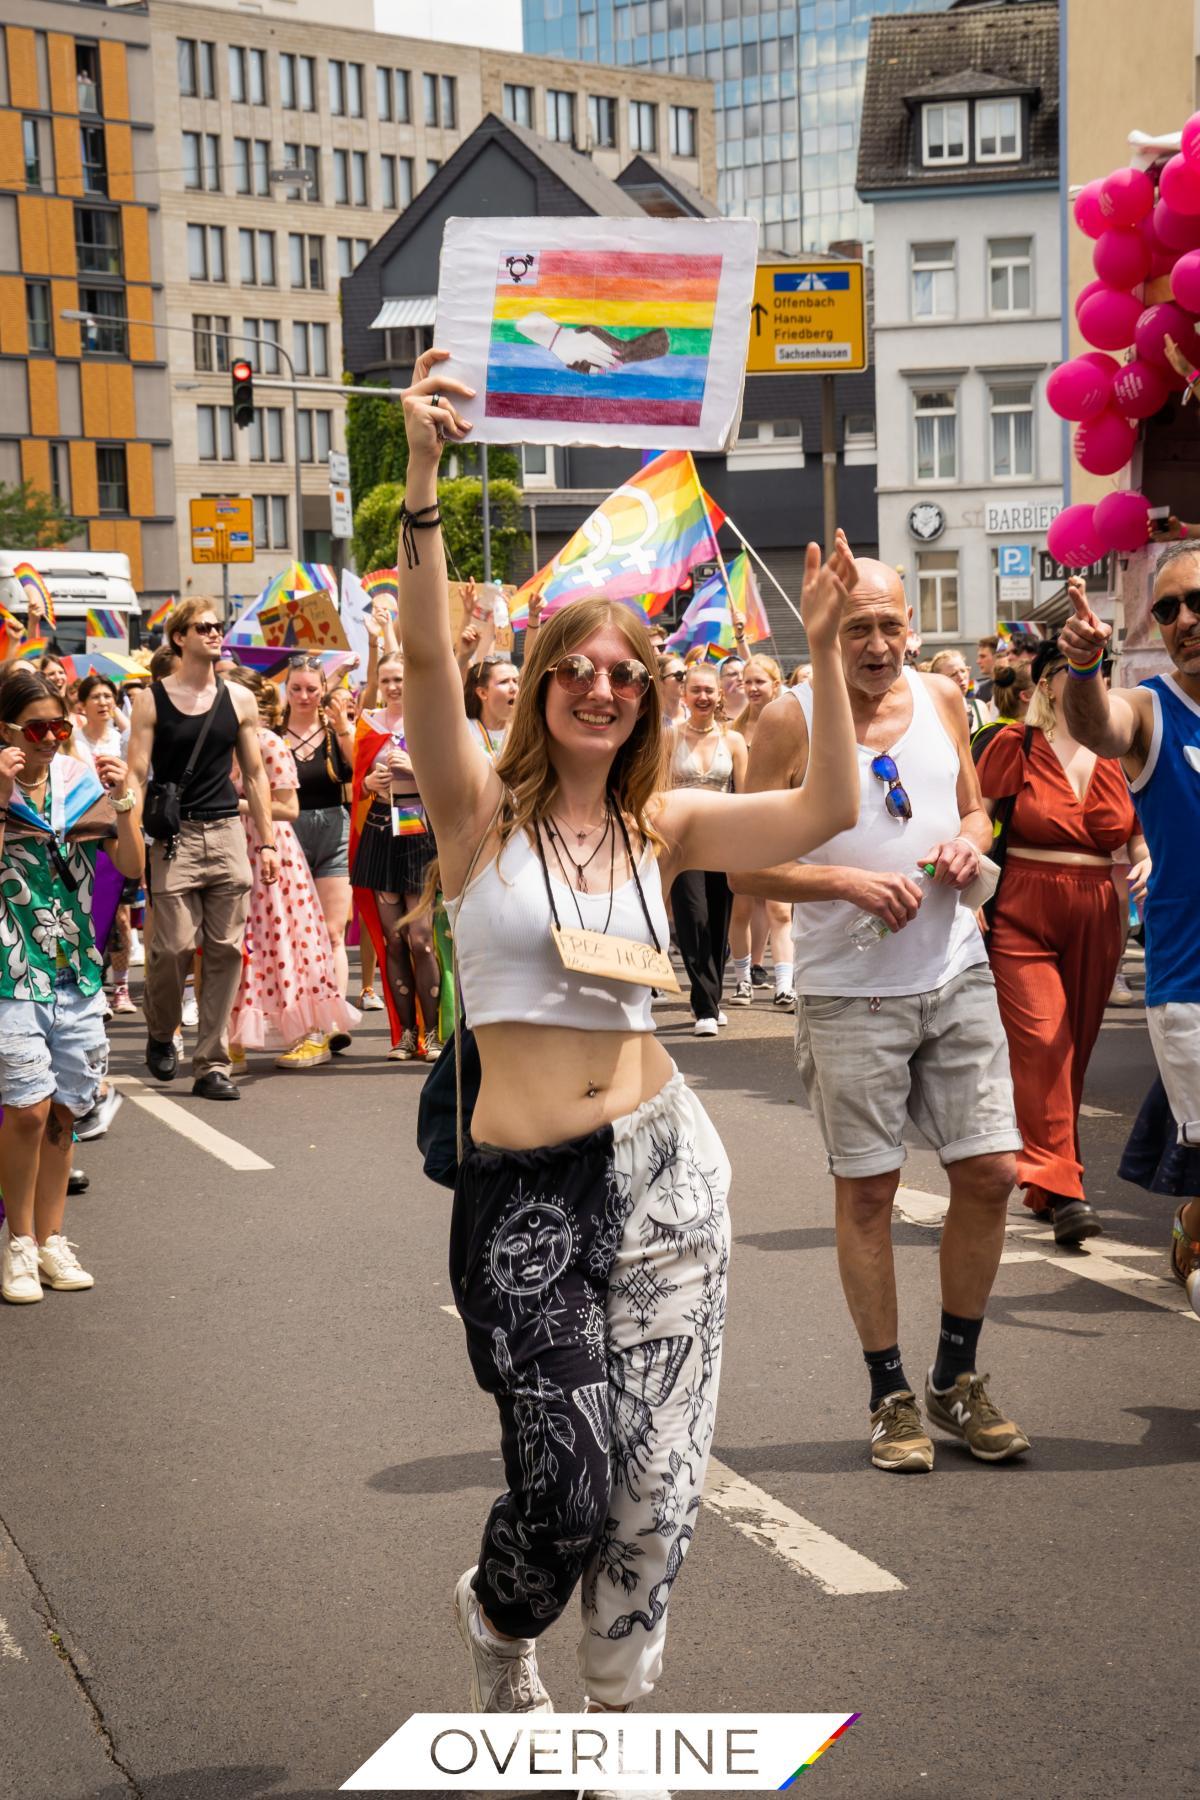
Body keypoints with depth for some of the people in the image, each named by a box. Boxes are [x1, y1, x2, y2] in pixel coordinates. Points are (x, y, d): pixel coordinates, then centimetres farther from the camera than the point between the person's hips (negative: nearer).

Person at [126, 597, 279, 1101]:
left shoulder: (239, 700, 10)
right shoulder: (152, 700, 1)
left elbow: (254, 775, 15)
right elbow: (136, 776, -2)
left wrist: (267, 842, 9)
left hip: (227, 834, 3)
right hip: (173, 837, -3)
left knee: (225, 951, 1)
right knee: (174, 945, -10)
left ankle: (211, 1065, 7)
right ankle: (160, 1032, 20)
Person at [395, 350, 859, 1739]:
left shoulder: (662, 825, 6)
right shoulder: (481, 809, -2)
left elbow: (827, 810, -6)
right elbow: (427, 658, -19)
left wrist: (821, 645, -14)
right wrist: (423, 482, -30)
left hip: (664, 1165, 3)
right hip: (525, 1188, -3)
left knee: (659, 1480, 5)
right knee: (567, 1488, -2)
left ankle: (614, 1703, 31)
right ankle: (497, 1622, 36)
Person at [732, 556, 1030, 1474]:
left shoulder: (942, 698, 7)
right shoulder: (792, 719, -6)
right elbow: (747, 866, -6)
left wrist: (970, 842, -3)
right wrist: (849, 883, -19)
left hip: (957, 975, 4)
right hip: (850, 990, -4)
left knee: (990, 1173, 3)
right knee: (867, 1189, 2)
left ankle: (958, 1378, 22)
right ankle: (892, 1395, 16)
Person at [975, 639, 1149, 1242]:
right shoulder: (1015, 744, -2)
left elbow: (1141, 826, 17)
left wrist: (1147, 860, -4)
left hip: (1096, 918, 4)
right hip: (1022, 914, -3)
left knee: (1075, 1048, 7)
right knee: (1040, 1041, -15)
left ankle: (1046, 1187, 21)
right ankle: (1059, 1185, -12)